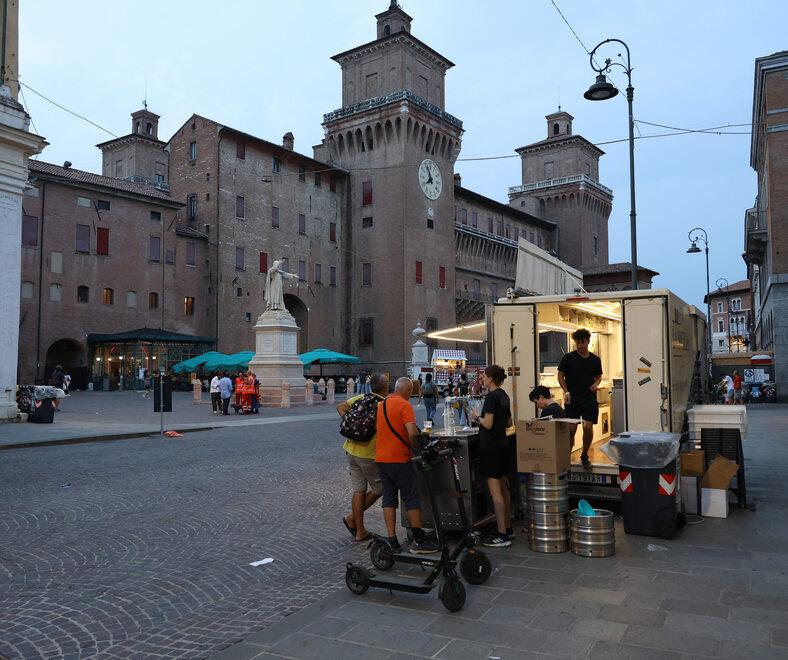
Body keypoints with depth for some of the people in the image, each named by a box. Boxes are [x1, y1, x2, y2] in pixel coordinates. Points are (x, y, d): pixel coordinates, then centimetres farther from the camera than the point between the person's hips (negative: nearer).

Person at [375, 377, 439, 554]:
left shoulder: (381, 404, 12)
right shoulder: (405, 405, -12)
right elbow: (412, 433, -23)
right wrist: (412, 445, -3)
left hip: (381, 458, 7)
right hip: (399, 459, -7)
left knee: (388, 498, 9)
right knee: (411, 499, 2)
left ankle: (392, 541, 10)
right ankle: (419, 541, 5)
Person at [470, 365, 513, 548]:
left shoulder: (492, 397, -16)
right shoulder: (504, 396, 12)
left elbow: (488, 424, -20)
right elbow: (508, 423, 18)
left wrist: (477, 416, -3)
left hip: (491, 447, -10)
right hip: (503, 445, 10)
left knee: (495, 491, -6)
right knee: (503, 488, 15)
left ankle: (502, 536, -4)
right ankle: (507, 529, 24)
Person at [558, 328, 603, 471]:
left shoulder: (595, 359, 7)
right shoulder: (568, 358, -1)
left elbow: (598, 376, 19)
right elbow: (560, 376, 3)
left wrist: (596, 384, -3)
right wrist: (566, 391, -9)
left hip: (589, 399, 2)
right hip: (572, 399, -2)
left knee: (588, 427, -6)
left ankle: (584, 456, 14)